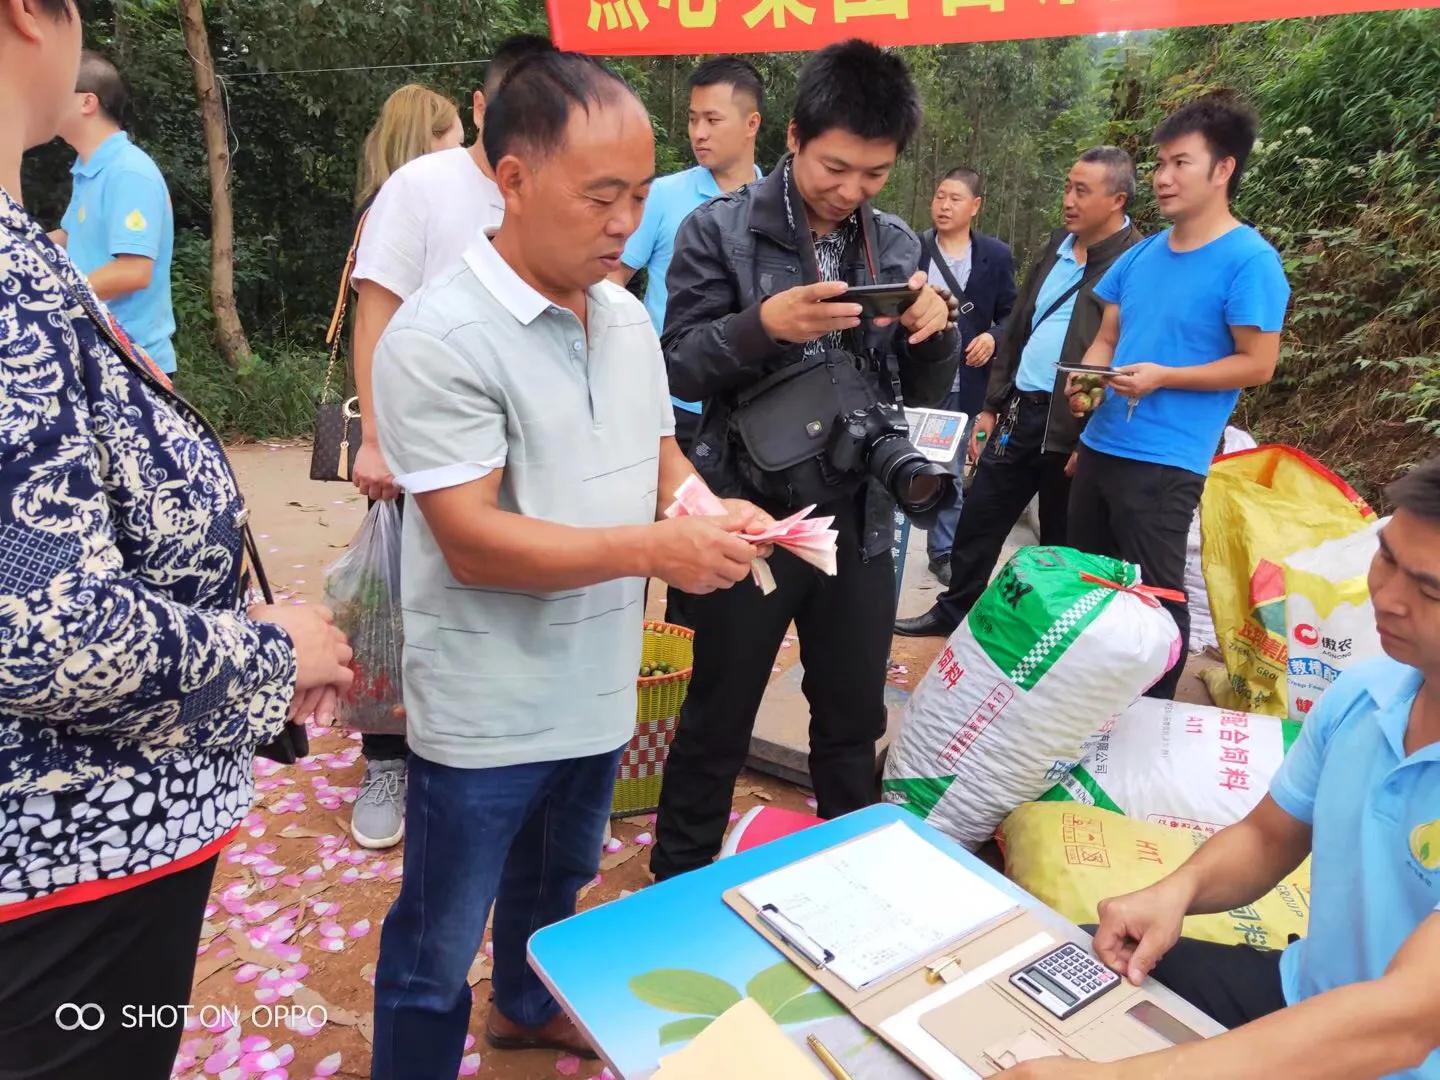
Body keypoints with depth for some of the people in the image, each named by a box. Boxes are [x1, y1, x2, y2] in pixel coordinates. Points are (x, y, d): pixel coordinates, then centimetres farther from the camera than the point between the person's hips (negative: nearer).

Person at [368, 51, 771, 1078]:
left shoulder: (627, 315, 2)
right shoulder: (440, 337, -21)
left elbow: (657, 452, 12)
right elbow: (474, 544, -24)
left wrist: (707, 506, -10)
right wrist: (654, 549, -30)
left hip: (598, 685, 8)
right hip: (489, 712, -7)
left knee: (556, 877, 30)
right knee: (438, 950, 12)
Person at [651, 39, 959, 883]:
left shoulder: (899, 245, 7)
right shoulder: (720, 230, -5)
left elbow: (927, 393, 9)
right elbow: (681, 368, -9)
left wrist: (937, 330, -12)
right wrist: (763, 324, -26)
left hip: (861, 519, 4)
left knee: (855, 721, 17)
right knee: (716, 726, 10)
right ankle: (679, 889, 31)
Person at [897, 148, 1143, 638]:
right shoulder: (1058, 244, 11)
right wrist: (991, 406, 14)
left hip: (1074, 427, -7)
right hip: (1021, 410, 7)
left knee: (1060, 541, 10)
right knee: (977, 518, 14)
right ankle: (953, 611, 32)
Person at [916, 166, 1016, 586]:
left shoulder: (996, 255, 4)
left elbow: (1011, 315, 7)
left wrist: (992, 338, -11)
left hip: (962, 383, 1)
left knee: (950, 473, 12)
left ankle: (943, 552, 25)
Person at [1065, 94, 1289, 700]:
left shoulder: (1249, 260, -11)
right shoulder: (1143, 253, 10)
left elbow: (1257, 364, -13)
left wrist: (1162, 376, -21)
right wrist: (1088, 374, -5)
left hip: (1166, 460, -8)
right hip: (1100, 444, 8)